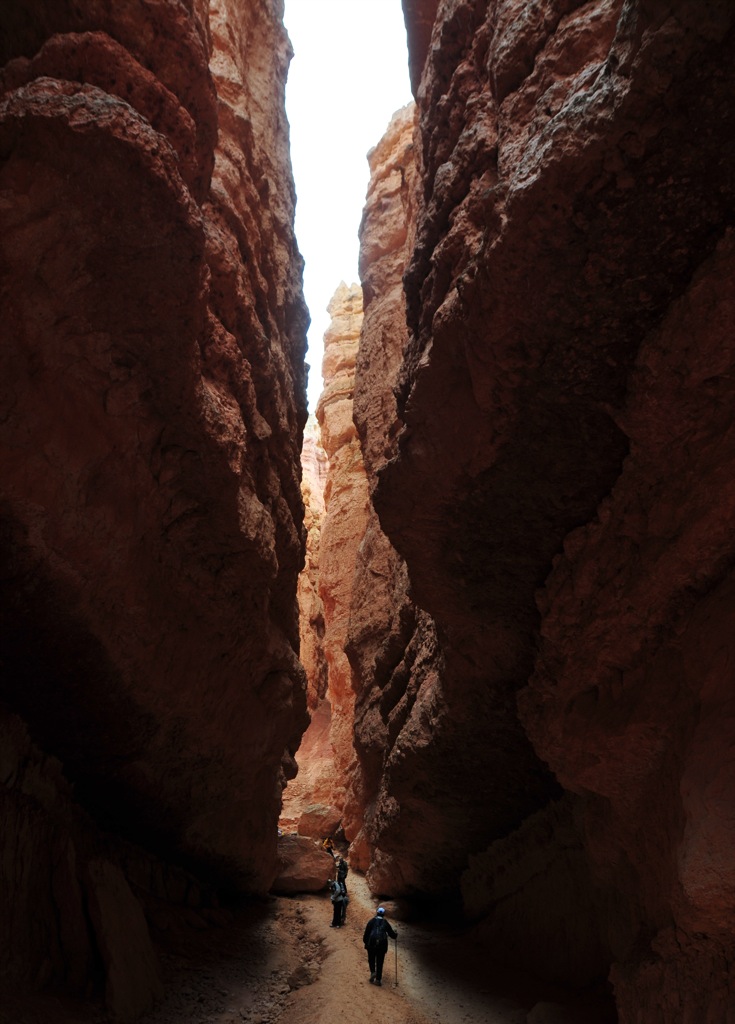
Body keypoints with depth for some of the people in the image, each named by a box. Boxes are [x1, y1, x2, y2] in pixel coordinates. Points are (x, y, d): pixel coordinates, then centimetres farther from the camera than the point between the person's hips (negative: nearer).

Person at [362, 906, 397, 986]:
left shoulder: (372, 921, 2)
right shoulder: (385, 923, 6)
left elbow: (367, 932, -3)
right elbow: (391, 933, 13)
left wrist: (365, 941, 8)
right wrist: (395, 935, 33)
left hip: (371, 943, -1)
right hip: (382, 944, 1)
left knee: (371, 959, 18)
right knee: (380, 962, 11)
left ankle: (373, 972, -2)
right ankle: (378, 979, 12)